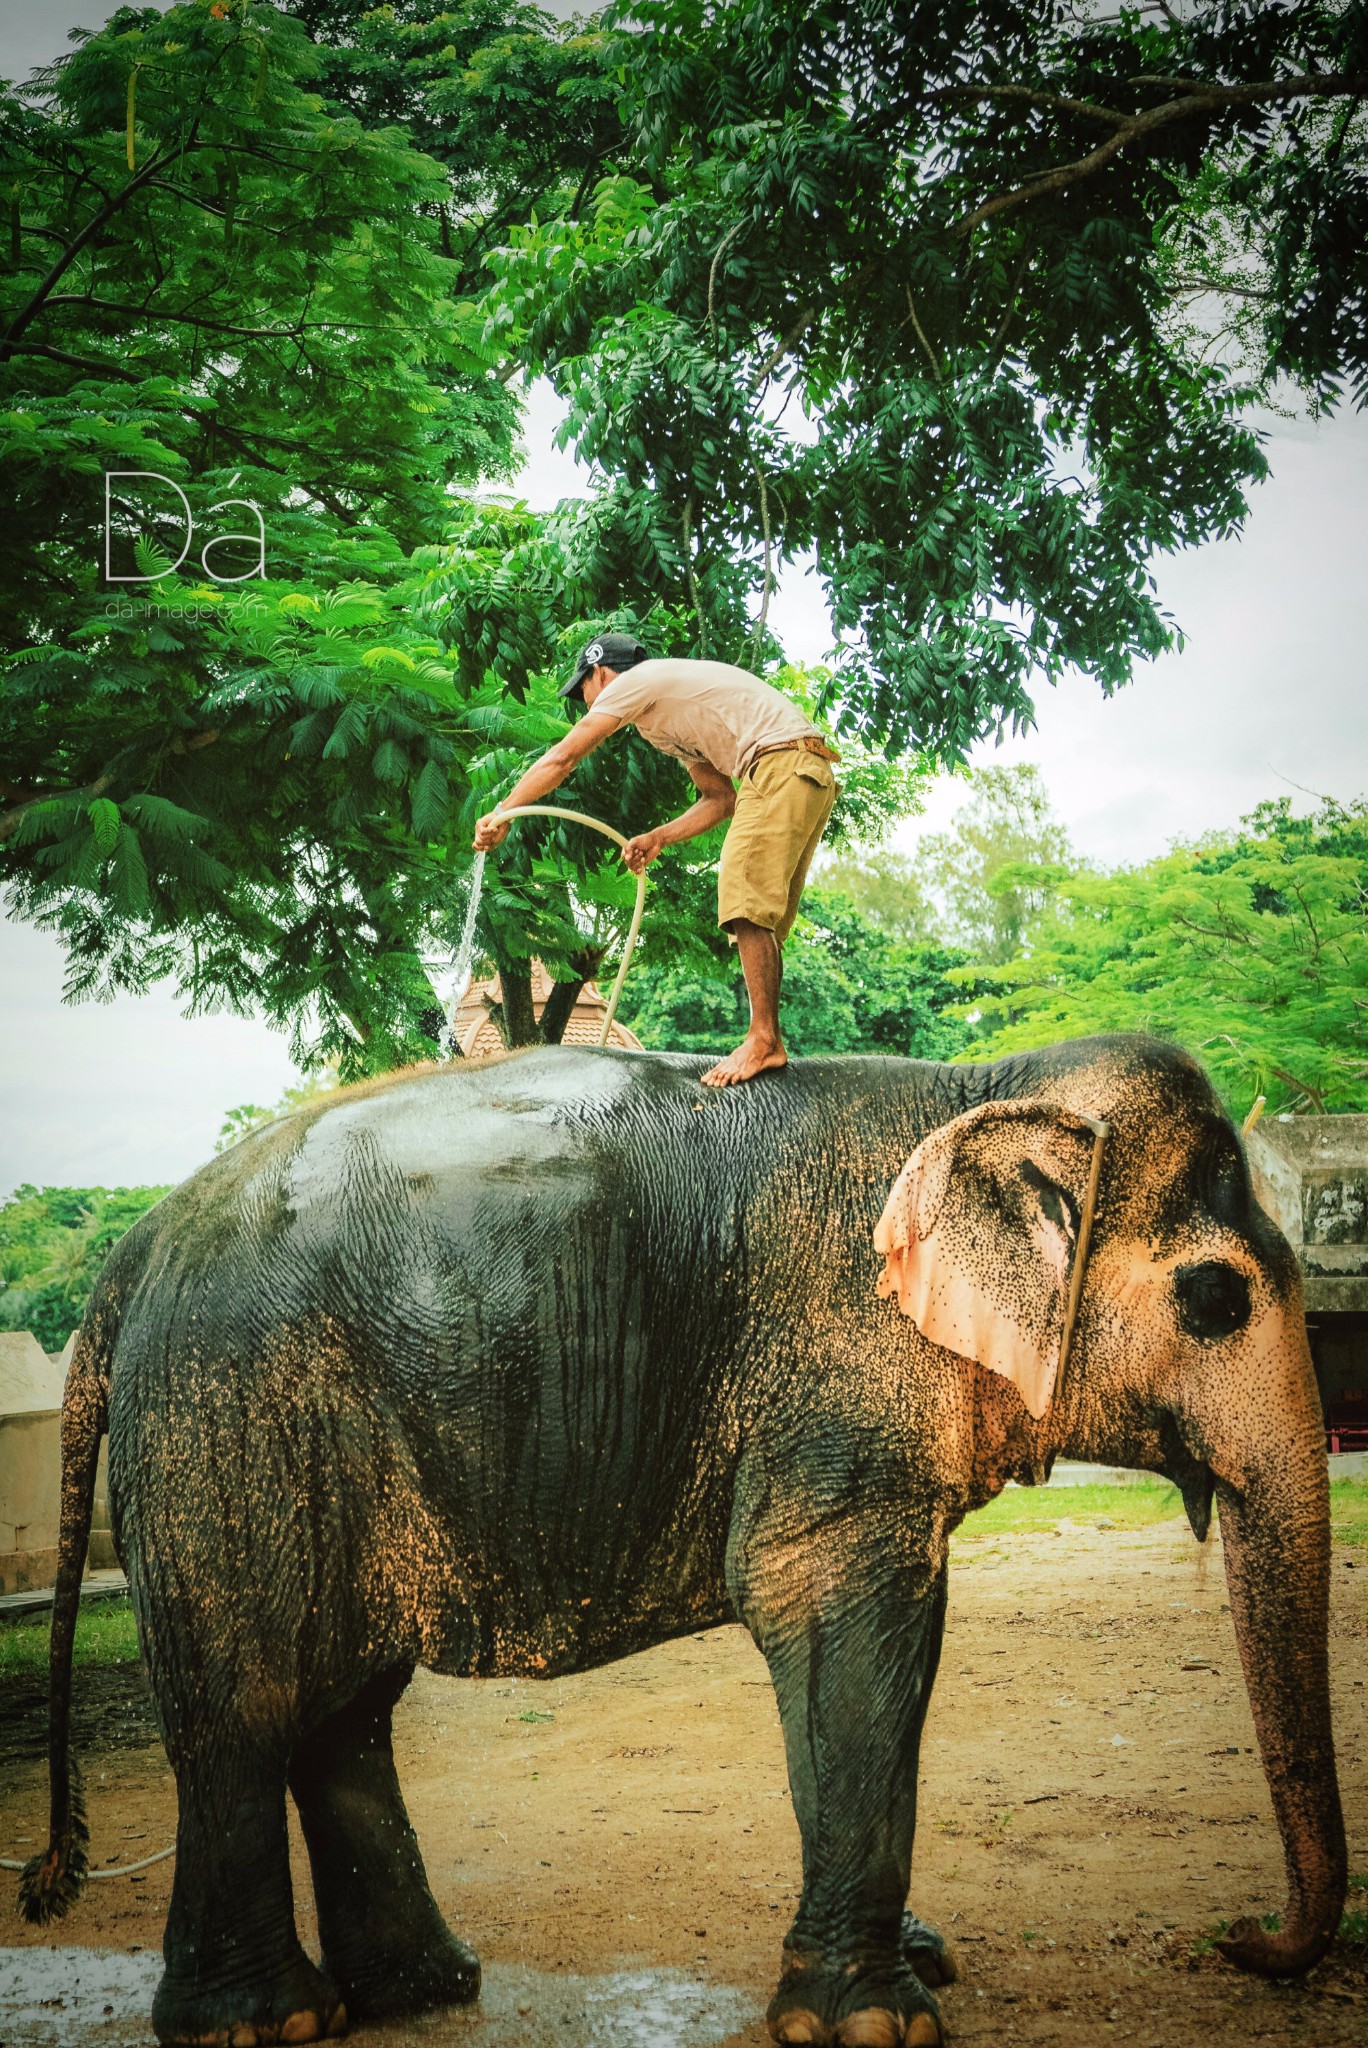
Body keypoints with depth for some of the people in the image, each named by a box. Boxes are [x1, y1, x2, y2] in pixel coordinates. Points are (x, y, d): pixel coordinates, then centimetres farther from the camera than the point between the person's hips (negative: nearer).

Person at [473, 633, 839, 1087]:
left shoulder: (632, 682, 2)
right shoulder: (669, 705, 29)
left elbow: (561, 759, 0)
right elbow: (721, 798, 24)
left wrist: (501, 813, 6)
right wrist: (658, 838, 15)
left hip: (782, 762, -10)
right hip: (810, 776, 10)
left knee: (747, 904, -14)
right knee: (759, 915, 9)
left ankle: (764, 1040, -16)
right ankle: (767, 1040, 8)